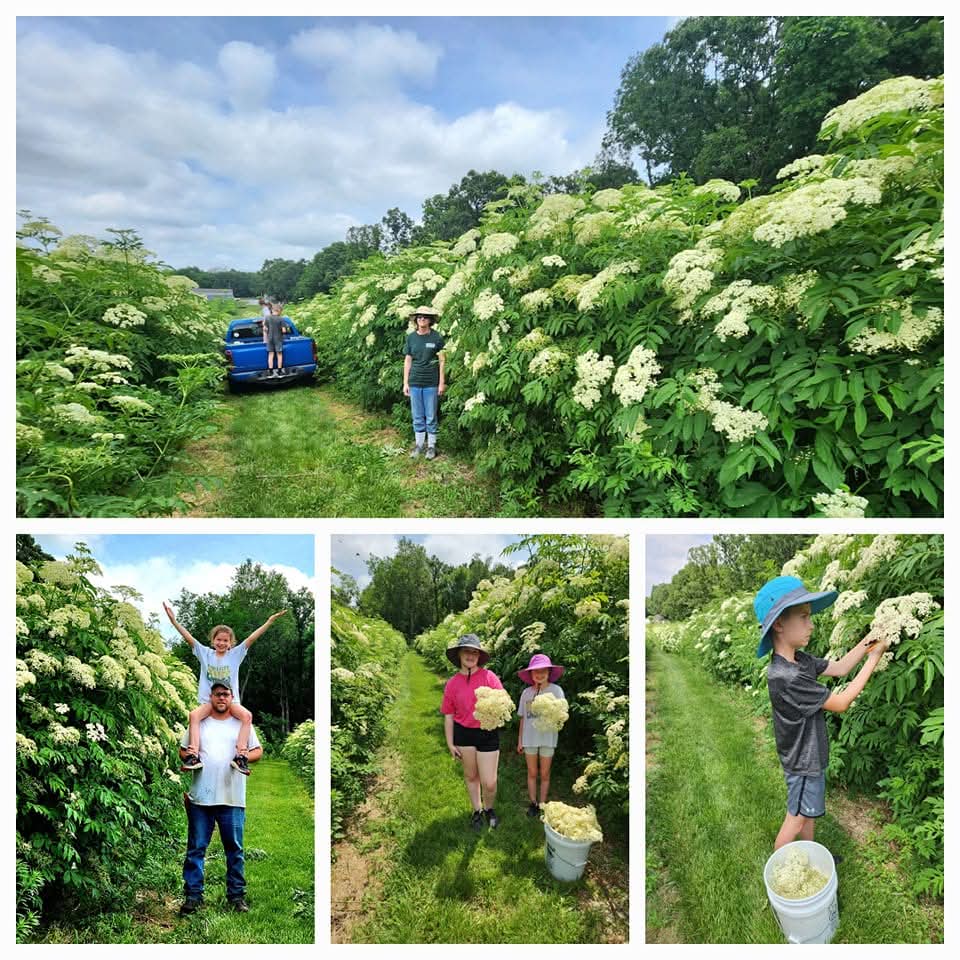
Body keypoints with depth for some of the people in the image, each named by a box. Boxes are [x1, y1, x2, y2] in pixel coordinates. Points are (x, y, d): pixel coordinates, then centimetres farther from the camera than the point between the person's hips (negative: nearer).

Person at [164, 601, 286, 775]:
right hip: (208, 701, 1)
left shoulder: (235, 654, 5)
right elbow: (188, 637, -1)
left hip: (231, 700, 0)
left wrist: (269, 621, -11)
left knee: (247, 715, -29)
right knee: (194, 715, -31)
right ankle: (194, 755, -34)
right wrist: (173, 620, -10)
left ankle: (241, 756, -32)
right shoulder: (205, 653, 8)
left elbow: (251, 638, -3)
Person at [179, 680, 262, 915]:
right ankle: (193, 896, 15)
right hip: (200, 798, 1)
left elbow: (258, 750, 9)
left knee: (235, 849, 5)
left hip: (233, 799, 0)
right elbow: (182, 749, 15)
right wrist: (187, 756, -8)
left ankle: (237, 895, 15)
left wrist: (246, 757, -12)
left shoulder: (242, 724, 8)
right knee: (196, 848, 4)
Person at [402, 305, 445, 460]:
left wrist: (442, 382, -3)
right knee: (417, 417, 10)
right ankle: (418, 444, 22)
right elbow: (407, 361, 8)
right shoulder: (411, 337, 3)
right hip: (414, 383, 3)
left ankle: (431, 446, 17)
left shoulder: (436, 337, -4)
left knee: (431, 417, 5)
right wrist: (405, 383, 6)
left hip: (431, 383, -2)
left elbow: (442, 360, -1)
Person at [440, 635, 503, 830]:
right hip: (463, 733, 2)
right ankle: (477, 811, 40)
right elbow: (448, 715, 4)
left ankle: (489, 809, 31)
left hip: (488, 733, -2)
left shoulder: (489, 676, -8)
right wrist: (450, 744, 3)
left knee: (489, 783, 0)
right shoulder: (452, 683, -2)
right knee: (471, 776, 17)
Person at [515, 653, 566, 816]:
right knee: (531, 773, 12)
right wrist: (519, 740, 11)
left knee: (545, 774, 8)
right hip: (530, 738, 2)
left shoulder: (555, 690, -8)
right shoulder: (526, 693, 2)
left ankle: (542, 804, 22)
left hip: (547, 738, -2)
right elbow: (523, 718, 8)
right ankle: (533, 803, 25)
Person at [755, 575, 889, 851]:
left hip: (810, 756, 8)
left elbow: (839, 668, 6)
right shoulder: (786, 677, -35)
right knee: (796, 819, 9)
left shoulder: (800, 660, -6)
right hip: (803, 763, -8)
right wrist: (873, 660, -17)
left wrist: (868, 641, -7)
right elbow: (840, 703, -24)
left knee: (810, 813, 24)